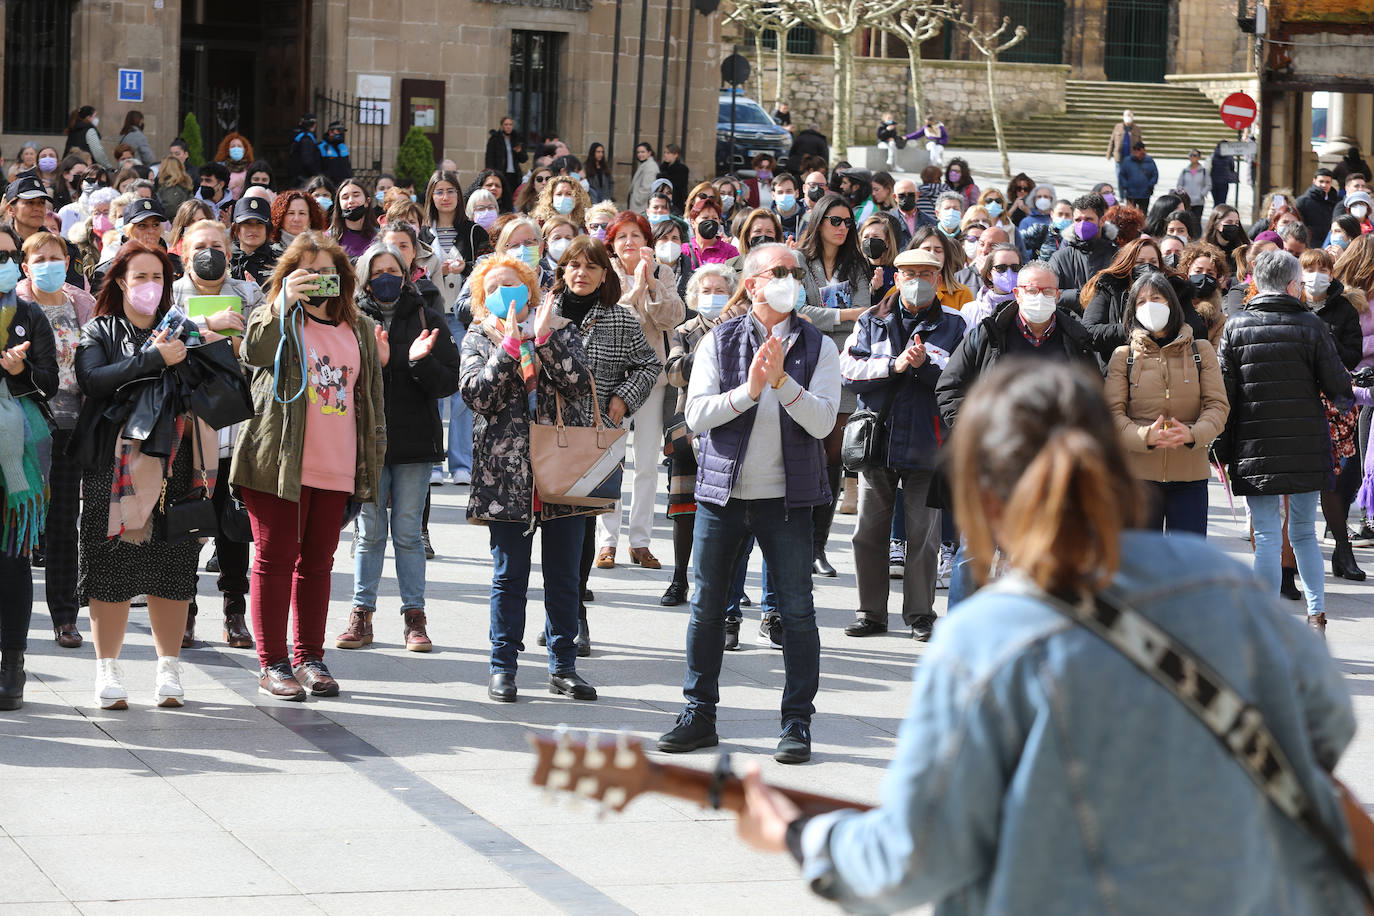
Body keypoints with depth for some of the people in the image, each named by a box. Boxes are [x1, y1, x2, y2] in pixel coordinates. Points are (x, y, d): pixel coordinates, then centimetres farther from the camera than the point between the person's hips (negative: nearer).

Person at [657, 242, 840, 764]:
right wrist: (749, 390, -18)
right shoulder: (719, 342, 4)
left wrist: (781, 380, -20)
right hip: (722, 493, 1)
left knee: (797, 611, -1)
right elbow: (696, 415, -5)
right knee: (706, 607, 6)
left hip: (787, 497, -1)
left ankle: (797, 721, 8)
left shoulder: (817, 347, 3)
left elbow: (821, 421, -8)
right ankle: (699, 715, 17)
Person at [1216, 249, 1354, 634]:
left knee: (1266, 536, 1)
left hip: (1255, 448, 0)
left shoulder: (1235, 326, 0)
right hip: (1307, 448, 0)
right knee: (1304, 532, 15)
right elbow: (1338, 387, -1)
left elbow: (1224, 393, -1)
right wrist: (1346, 400, 23)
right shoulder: (1311, 325, -3)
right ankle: (1316, 614, 11)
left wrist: (1224, 449, 6)